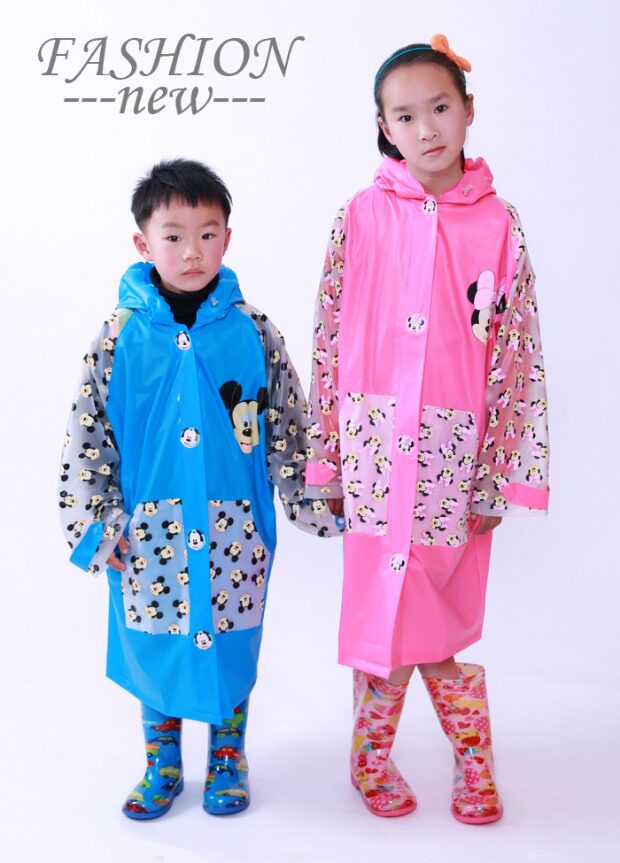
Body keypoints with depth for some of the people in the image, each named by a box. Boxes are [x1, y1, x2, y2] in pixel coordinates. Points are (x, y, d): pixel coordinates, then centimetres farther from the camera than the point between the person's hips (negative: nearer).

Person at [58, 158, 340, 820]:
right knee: (153, 644, 12)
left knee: (231, 645, 12)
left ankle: (227, 760, 34)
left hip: (234, 529, 0)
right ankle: (162, 766, 34)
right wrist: (97, 527, -4)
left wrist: (311, 501, 2)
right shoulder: (122, 335, -4)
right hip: (150, 526, 0)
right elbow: (88, 436, -2)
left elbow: (287, 426, 3)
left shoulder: (252, 331, -3)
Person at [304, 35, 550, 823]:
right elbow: (328, 339, 1)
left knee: (438, 615, 7)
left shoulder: (497, 223, 2)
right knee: (383, 604, 5)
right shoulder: (361, 216, 0)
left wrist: (503, 473, -1)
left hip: (456, 448, 0)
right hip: (375, 441, 0)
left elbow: (515, 353, 1)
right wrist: (325, 457, 1)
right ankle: (371, 759, 29)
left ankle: (471, 761, 32)